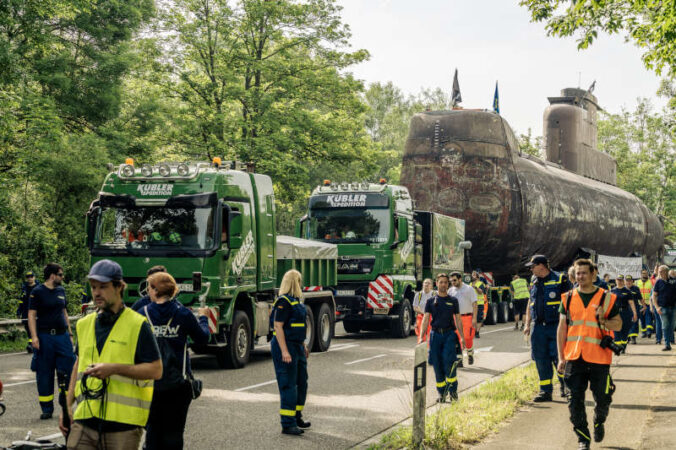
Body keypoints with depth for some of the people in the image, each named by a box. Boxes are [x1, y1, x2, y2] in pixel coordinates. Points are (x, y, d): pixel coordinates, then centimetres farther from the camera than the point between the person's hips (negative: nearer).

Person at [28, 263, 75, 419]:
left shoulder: (61, 291, 14)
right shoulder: (37, 292, -3)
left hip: (62, 336, 5)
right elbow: (31, 315, -6)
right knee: (44, 374, 2)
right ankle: (47, 409, 11)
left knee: (67, 371, 0)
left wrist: (70, 333, 19)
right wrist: (34, 337, -15)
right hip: (44, 337, -5)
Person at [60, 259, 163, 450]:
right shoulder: (84, 324, 14)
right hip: (84, 422, 4)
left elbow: (156, 370, -7)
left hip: (123, 423, -4)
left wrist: (114, 368, -16)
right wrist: (68, 405, 18)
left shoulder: (137, 325, -3)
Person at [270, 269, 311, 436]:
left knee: (301, 383, 16)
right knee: (288, 386, -7)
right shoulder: (283, 301, -16)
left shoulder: (296, 300, 14)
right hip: (285, 346, -10)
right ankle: (288, 425, -4)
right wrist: (284, 351, -25)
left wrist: (303, 345, 24)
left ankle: (296, 417, 30)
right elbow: (278, 326, -21)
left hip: (297, 347, 10)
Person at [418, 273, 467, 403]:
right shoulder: (431, 301, 8)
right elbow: (426, 319, 3)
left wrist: (462, 337, 3)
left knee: (449, 361, -16)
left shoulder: (453, 300, 8)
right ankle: (441, 393, 10)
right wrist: (421, 336, -8)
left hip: (449, 334, -1)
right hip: (435, 334, 1)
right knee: (437, 364, 1)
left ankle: (452, 390, -3)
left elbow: (458, 319, 10)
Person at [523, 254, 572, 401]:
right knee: (541, 360, 5)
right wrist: (527, 325, 14)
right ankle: (545, 391, 13)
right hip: (538, 327, 6)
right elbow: (530, 304, 21)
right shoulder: (534, 283, 14)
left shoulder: (560, 280, -5)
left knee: (559, 358, -5)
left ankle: (565, 387, 14)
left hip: (556, 327, -6)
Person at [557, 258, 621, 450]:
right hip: (574, 357, 1)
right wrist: (561, 357, 6)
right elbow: (561, 328, 10)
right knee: (575, 400, -1)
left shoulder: (606, 298, 2)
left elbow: (618, 324, 6)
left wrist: (603, 320, -16)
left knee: (602, 398, 6)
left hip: (599, 357, -1)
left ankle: (599, 422, 37)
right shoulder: (568, 298, 8)